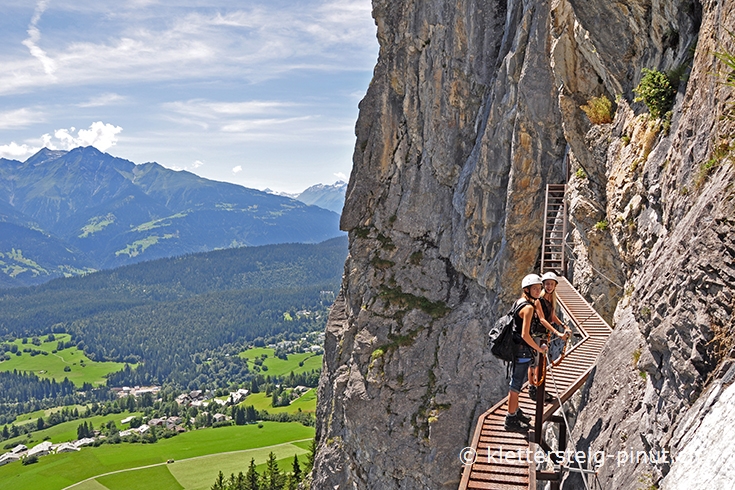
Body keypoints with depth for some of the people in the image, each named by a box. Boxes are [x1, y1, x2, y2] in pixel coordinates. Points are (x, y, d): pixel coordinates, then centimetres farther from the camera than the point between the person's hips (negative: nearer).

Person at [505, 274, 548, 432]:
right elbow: (525, 335, -26)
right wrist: (539, 348, -12)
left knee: (517, 382, 23)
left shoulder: (520, 302, 9)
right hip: (522, 350, -10)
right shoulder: (528, 307, -21)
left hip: (517, 347, 10)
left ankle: (515, 411, 39)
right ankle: (511, 420, 6)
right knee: (516, 385, -2)